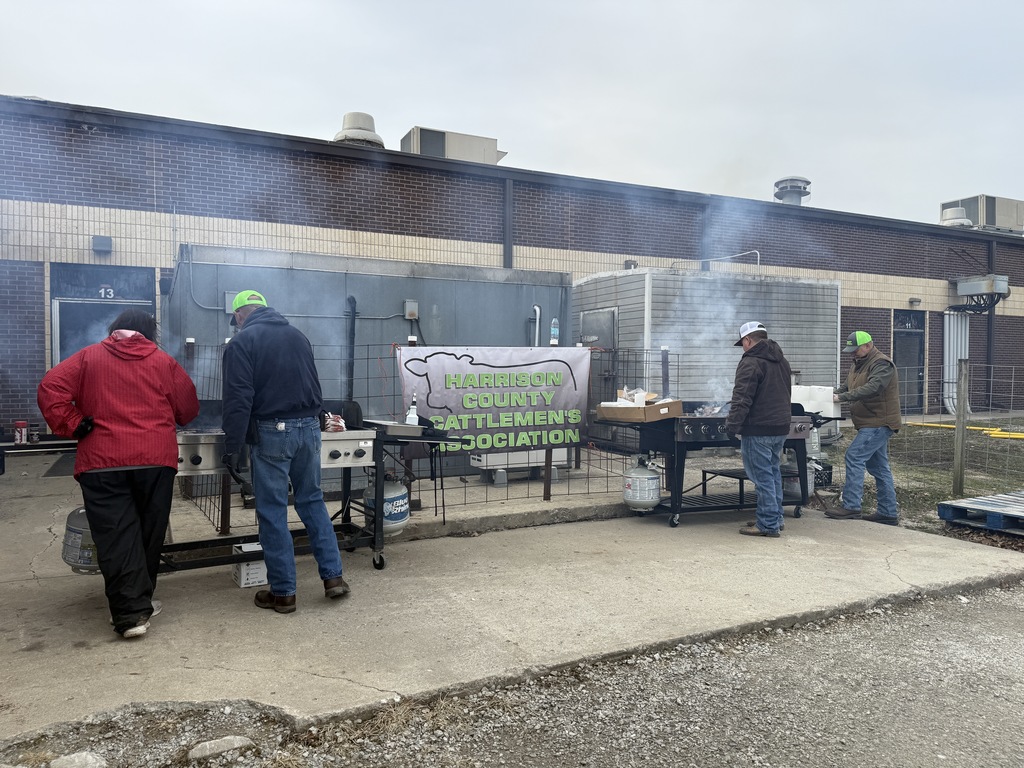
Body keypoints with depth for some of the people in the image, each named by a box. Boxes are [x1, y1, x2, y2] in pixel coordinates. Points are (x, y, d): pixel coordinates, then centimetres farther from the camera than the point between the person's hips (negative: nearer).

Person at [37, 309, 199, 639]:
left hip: (102, 462, 0)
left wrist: (72, 426, 2)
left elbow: (50, 388, -3)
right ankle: (140, 601, 24)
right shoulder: (163, 361, 9)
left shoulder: (89, 357, 9)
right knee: (149, 534, 13)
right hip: (156, 459, 1)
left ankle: (131, 612, -3)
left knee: (116, 538, 0)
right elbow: (188, 409, 12)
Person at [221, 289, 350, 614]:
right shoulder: (298, 335, 13)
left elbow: (238, 399, -12)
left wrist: (233, 447, -9)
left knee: (272, 511, 4)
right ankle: (333, 576, 14)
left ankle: (283, 592, 10)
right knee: (312, 501, 15)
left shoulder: (243, 341, -4)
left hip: (271, 432, -5)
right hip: (309, 428, 5)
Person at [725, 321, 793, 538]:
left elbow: (742, 399, -21)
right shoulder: (782, 361, 15)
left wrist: (732, 425, -18)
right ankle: (775, 518, 26)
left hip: (758, 430, -9)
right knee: (773, 473, 18)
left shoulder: (751, 362, -14)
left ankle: (768, 524, 1)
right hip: (780, 428, 9)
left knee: (762, 476, -3)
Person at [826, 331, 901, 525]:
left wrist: (842, 397, -32)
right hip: (874, 424, 10)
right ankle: (888, 512, 20)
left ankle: (851, 507, -15)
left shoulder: (882, 364, -15)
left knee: (854, 457, -16)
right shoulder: (857, 365, 16)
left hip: (878, 424, -10)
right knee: (879, 467, 13)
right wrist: (831, 395, -2)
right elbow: (846, 387, 17)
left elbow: (872, 388, -29)